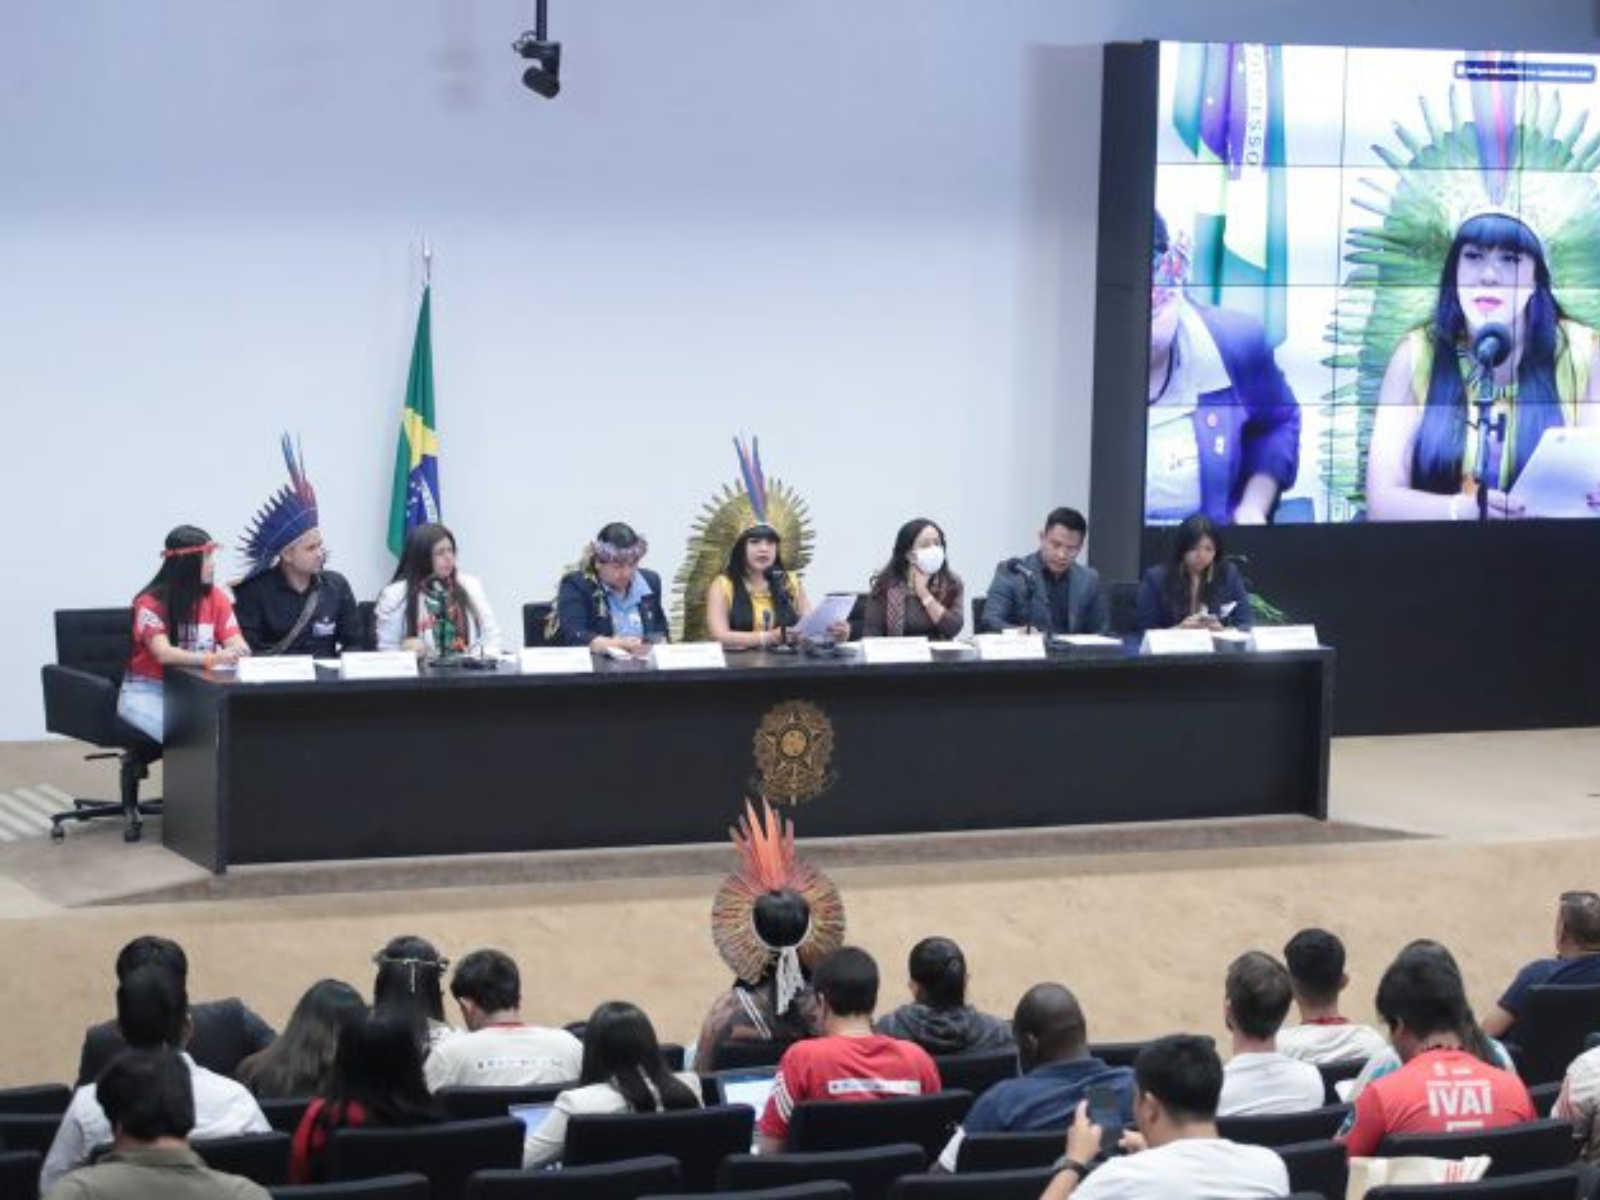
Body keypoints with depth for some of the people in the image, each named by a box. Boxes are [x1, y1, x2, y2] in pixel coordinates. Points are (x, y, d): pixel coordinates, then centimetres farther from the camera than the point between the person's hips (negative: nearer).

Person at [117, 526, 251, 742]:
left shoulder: (216, 598, 2)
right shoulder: (150, 603, -13)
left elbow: (237, 644, -5)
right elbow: (163, 653, -26)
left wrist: (237, 652, -31)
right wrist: (213, 658, -41)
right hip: (148, 692, -4)